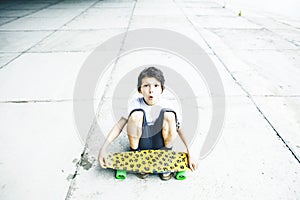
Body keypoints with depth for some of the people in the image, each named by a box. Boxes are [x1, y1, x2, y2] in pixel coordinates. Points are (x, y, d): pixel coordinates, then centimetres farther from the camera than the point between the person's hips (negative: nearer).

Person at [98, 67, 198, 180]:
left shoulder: (166, 106, -13)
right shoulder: (136, 105, -15)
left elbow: (179, 130, -11)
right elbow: (119, 126, -16)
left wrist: (189, 154, -16)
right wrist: (104, 148, -25)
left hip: (160, 144, 1)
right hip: (141, 143, 0)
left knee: (169, 115, -25)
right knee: (136, 114, -27)